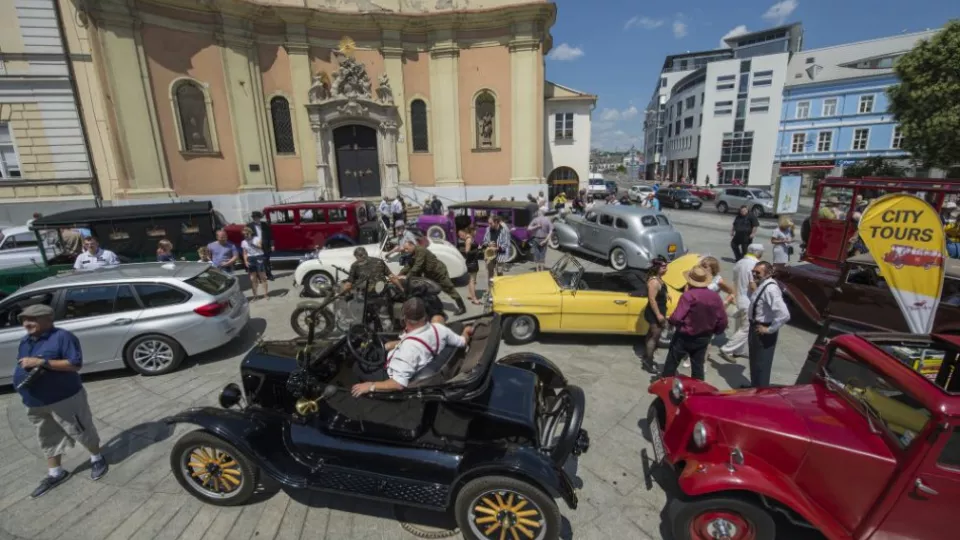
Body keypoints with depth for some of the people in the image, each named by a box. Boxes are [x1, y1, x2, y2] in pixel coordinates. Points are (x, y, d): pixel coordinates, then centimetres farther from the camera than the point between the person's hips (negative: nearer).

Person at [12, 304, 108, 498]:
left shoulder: (62, 337, -16)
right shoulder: (25, 341, 9)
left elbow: (76, 364, -23)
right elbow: (22, 366, 19)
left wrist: (42, 362, -28)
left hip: (65, 399, -7)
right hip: (35, 404, 8)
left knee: (82, 432, 7)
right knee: (48, 439, 18)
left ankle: (97, 459, 26)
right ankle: (55, 474, 31)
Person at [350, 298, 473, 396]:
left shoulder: (409, 346, -40)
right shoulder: (438, 328, -21)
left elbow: (399, 384, -40)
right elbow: (462, 342, -5)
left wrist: (370, 386, -29)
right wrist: (466, 332, 16)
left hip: (393, 377, -7)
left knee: (357, 367, 2)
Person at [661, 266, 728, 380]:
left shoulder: (688, 295, -22)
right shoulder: (715, 297, -4)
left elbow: (676, 318, -26)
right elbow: (723, 321, 2)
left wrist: (670, 320, -4)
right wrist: (714, 332, 19)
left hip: (685, 337, -5)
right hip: (704, 338, 5)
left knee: (671, 365, 10)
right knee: (698, 366, 18)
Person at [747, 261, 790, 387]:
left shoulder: (771, 289, -26)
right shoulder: (762, 285, 3)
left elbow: (784, 315, -33)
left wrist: (770, 329, -23)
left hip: (763, 332, -10)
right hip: (756, 326, 10)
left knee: (762, 364, 6)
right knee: (755, 361, 24)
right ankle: (754, 387, 41)